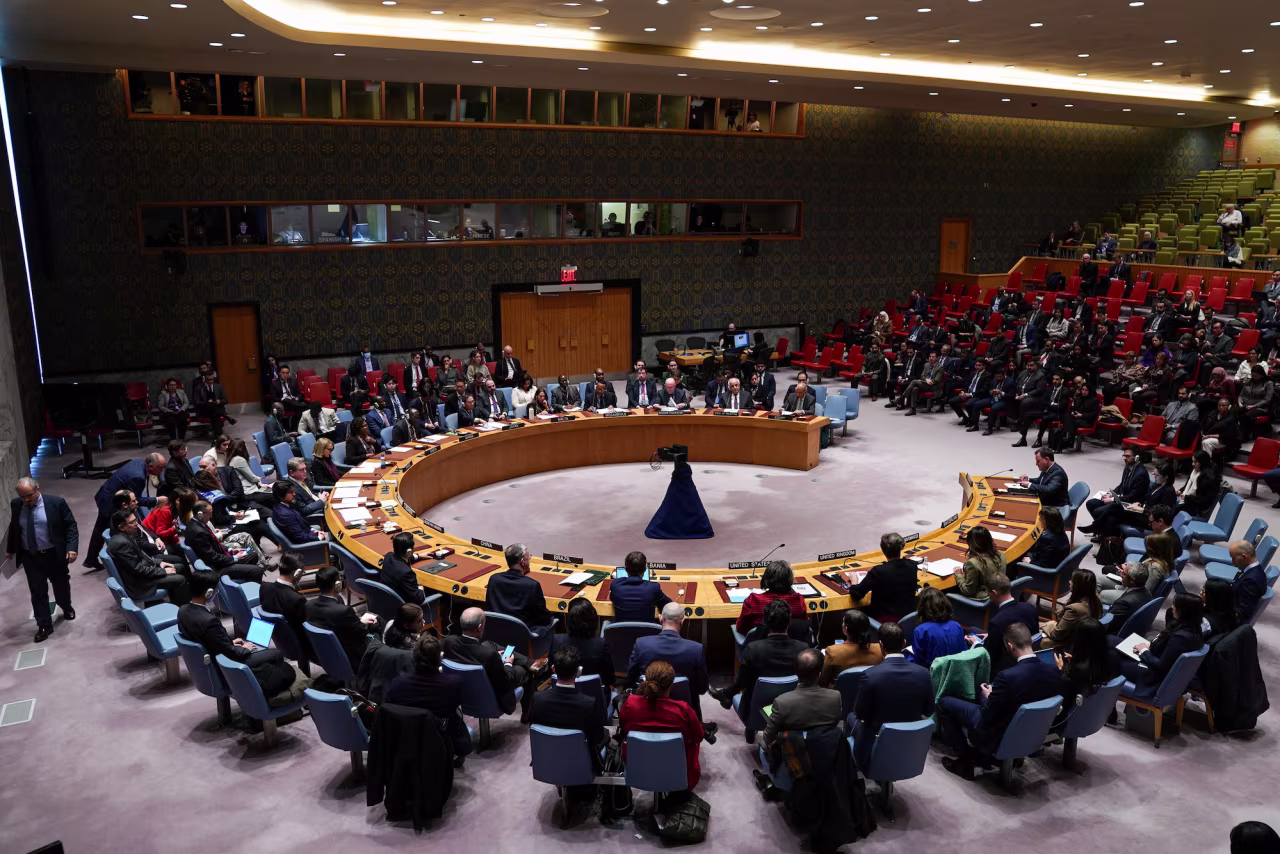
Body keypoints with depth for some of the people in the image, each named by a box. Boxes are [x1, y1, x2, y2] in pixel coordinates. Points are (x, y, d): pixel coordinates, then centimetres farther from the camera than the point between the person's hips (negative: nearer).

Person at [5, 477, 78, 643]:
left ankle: (66, 608, 45)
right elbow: (13, 528, 14)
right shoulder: (16, 505, -3)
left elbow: (71, 526, -9)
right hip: (30, 557, 2)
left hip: (54, 555, -2)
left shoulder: (56, 503, -14)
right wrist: (10, 549, 22)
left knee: (61, 585, 18)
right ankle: (44, 625, 15)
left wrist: (72, 548, -20)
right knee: (37, 592, 5)